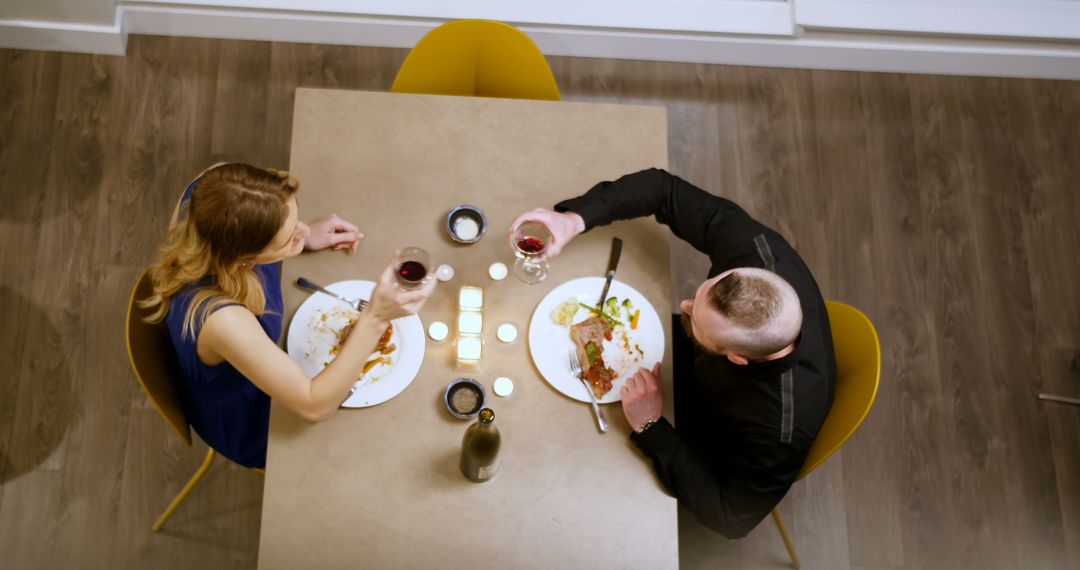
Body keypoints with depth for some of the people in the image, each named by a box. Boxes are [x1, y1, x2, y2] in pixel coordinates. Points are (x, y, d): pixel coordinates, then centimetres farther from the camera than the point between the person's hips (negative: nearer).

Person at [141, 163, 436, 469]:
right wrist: (375, 318, -49)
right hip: (251, 423, -6)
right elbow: (315, 405, -37)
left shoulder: (207, 199, -29)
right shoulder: (222, 319, -47)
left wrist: (306, 234, -19)